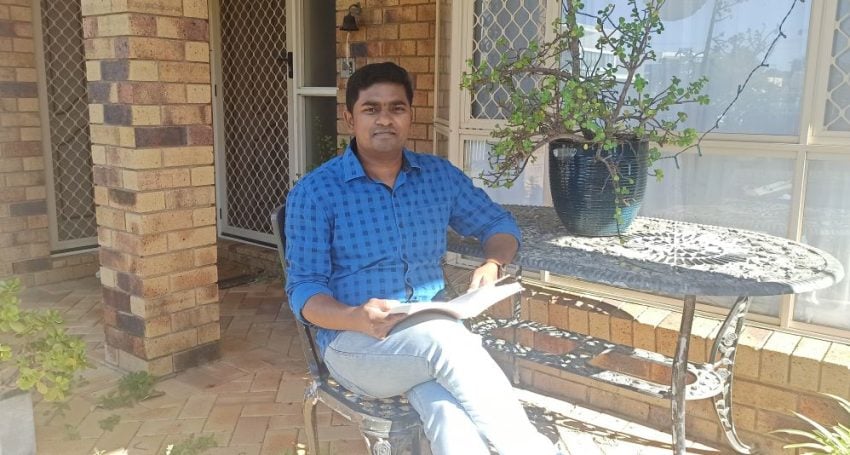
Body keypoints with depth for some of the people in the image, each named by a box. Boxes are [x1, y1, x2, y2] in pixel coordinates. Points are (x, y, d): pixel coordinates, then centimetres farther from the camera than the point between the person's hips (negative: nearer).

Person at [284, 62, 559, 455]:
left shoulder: (440, 175, 9)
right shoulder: (314, 192, -4)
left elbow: (499, 224, 19)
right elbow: (303, 291, -6)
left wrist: (492, 265, -5)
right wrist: (355, 318, -27)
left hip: (435, 332, 3)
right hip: (355, 342, -3)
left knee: (449, 412, -34)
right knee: (445, 339, -35)